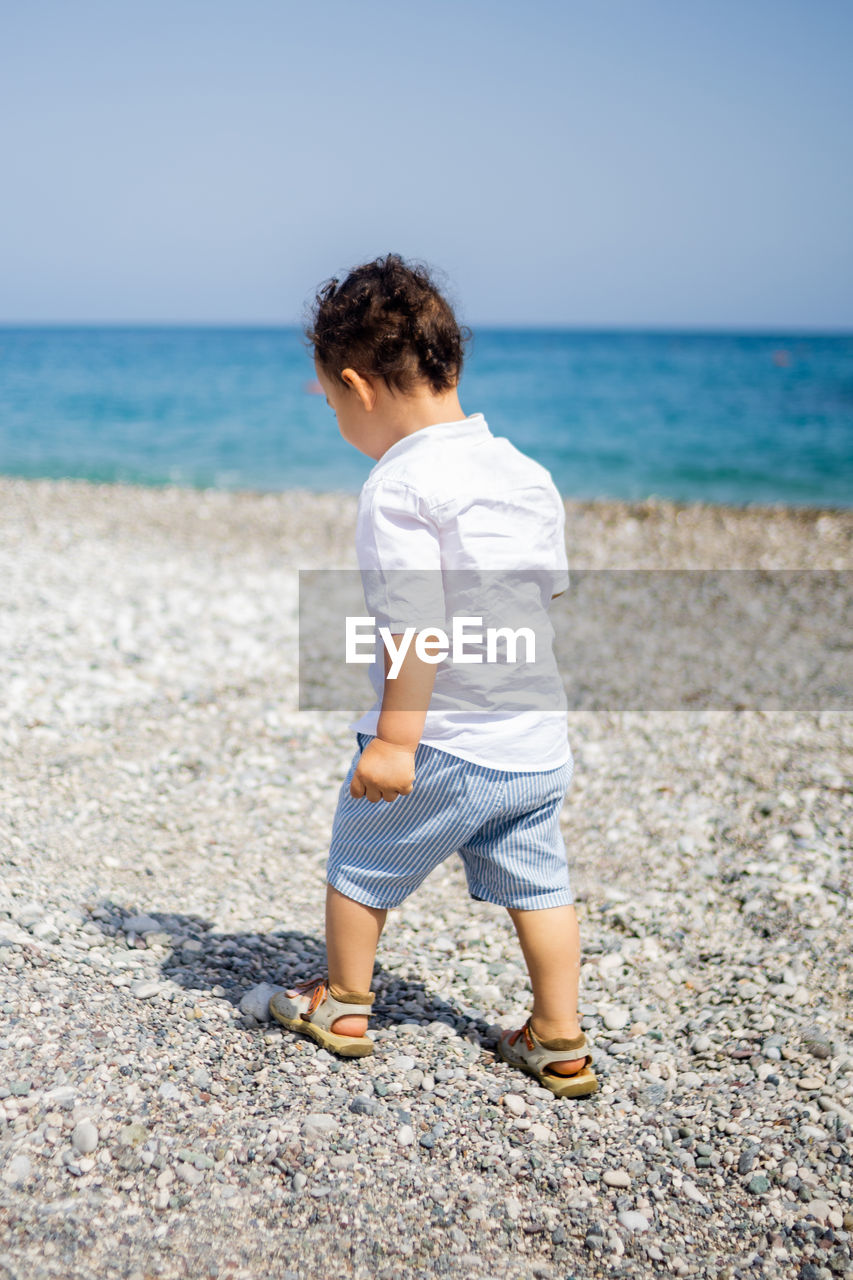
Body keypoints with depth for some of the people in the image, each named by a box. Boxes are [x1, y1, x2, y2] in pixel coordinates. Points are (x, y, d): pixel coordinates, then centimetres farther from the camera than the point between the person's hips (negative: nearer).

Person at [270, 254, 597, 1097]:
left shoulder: (398, 487, -16)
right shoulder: (527, 474, 7)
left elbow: (418, 625, -22)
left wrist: (396, 739, -18)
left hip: (441, 743, -6)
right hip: (540, 742, 7)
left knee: (362, 863, 15)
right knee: (536, 883, 17)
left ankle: (343, 1004, 33)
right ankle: (559, 1043, 23)